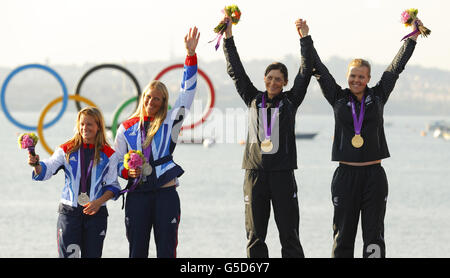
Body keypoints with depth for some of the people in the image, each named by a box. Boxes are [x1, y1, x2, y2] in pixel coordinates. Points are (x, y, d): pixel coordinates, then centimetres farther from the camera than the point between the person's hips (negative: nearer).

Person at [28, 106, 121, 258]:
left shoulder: (108, 154, 3)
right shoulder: (67, 150, 4)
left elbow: (112, 186, 4)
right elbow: (46, 169, -8)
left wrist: (99, 202, -13)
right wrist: (36, 164, -30)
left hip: (96, 212, 0)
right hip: (69, 211, 0)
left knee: (92, 255, 4)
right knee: (68, 255, -7)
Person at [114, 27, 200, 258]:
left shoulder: (170, 122, 7)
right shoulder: (126, 128, 10)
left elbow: (187, 93, -1)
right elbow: (117, 161, 14)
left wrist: (191, 55, -11)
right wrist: (128, 171, -10)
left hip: (166, 193, -1)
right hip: (137, 194, 1)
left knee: (166, 251, -1)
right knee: (137, 250, 4)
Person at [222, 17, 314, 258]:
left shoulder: (290, 101, 7)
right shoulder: (253, 100, 12)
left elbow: (305, 73, 0)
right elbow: (235, 71, 9)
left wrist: (305, 38, -9)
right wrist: (228, 37, 3)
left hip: (283, 174, -2)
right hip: (255, 173, 2)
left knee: (289, 235, -1)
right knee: (255, 236, 4)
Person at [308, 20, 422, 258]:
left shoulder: (378, 96, 8)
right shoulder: (338, 98, 7)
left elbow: (397, 66, 10)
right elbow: (318, 70, 6)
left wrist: (413, 36, 12)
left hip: (374, 175, 0)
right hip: (346, 174, 0)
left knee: (374, 235, -2)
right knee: (343, 235, 3)